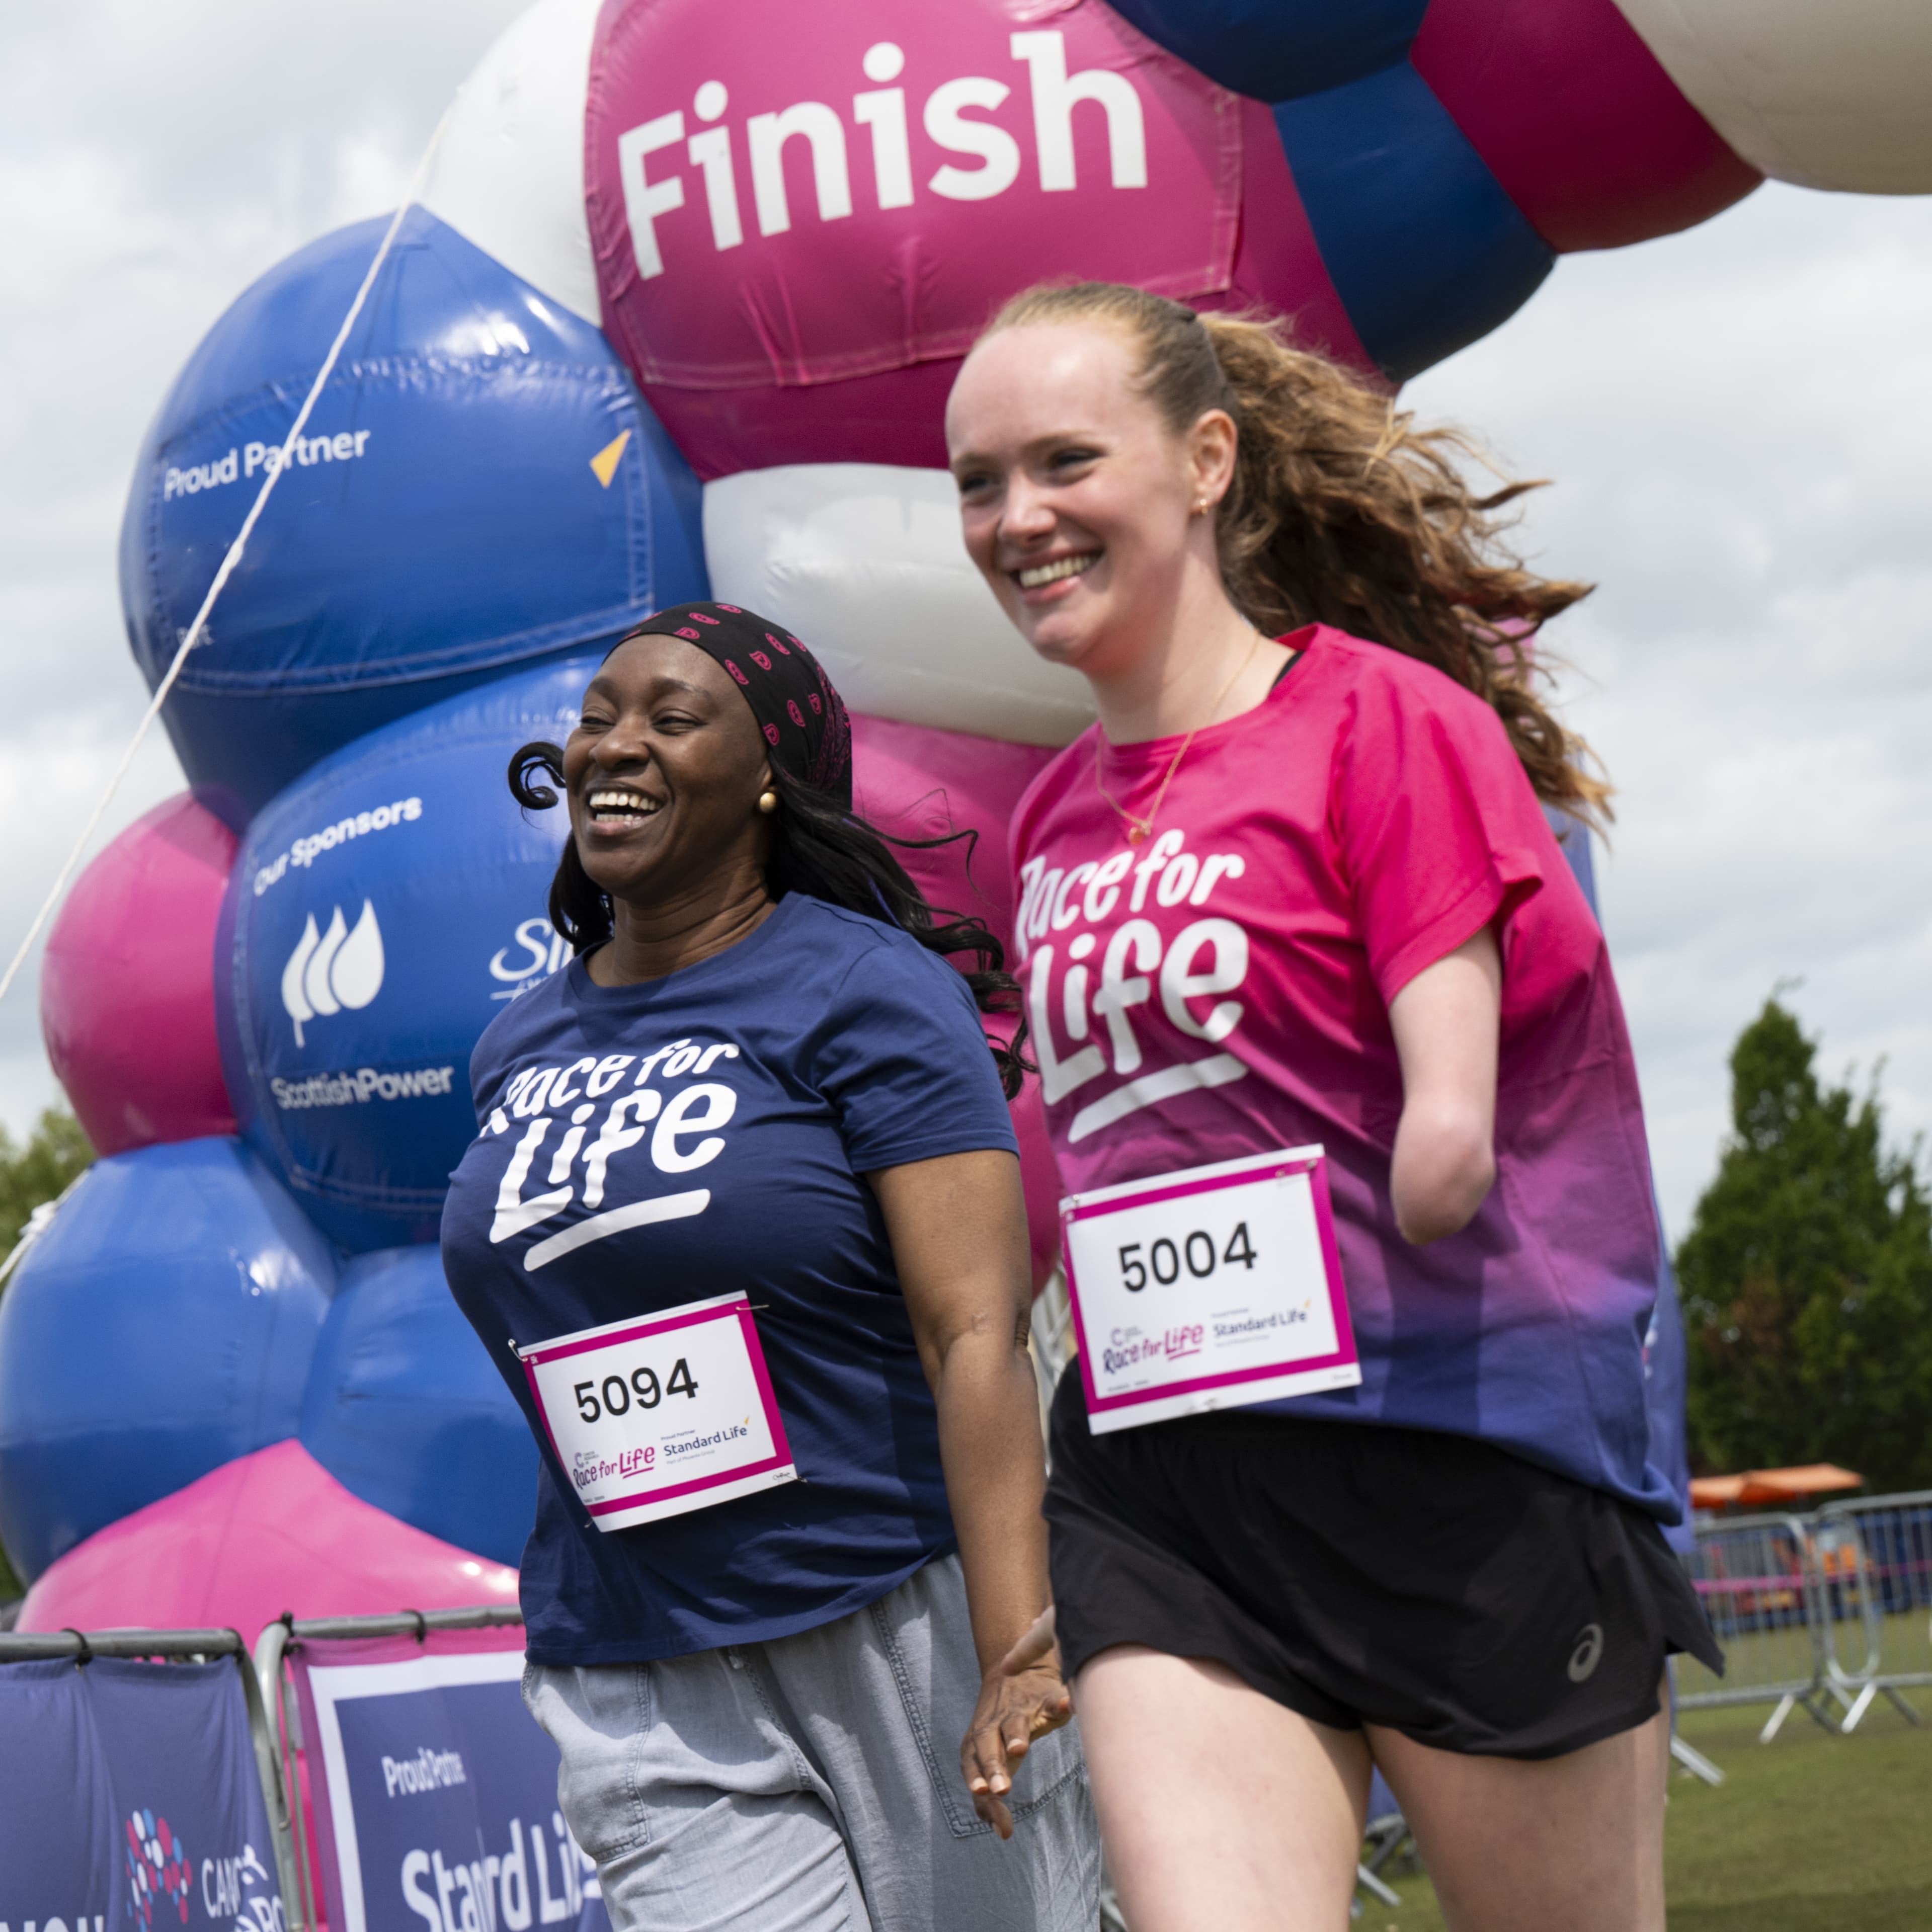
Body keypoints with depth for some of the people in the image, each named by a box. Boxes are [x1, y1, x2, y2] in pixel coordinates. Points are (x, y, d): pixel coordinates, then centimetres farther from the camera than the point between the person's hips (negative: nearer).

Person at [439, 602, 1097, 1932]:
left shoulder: (865, 991, -7)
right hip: (648, 1705, 4)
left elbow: (976, 1338, -16)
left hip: (914, 1637, -4)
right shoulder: (521, 1050, 12)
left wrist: (1018, 1661, -26)